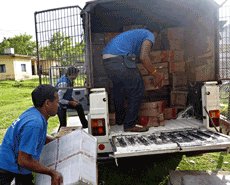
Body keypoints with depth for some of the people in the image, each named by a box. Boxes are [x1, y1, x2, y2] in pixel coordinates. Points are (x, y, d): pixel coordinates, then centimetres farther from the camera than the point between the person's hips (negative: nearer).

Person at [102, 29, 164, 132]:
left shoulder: (135, 34, 35)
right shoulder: (150, 36, 8)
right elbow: (143, 58, -12)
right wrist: (155, 74, 2)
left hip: (106, 61, 10)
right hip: (119, 60, -10)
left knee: (118, 88, 27)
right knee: (137, 90, 3)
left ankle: (120, 119, 43)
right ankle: (130, 125, 10)